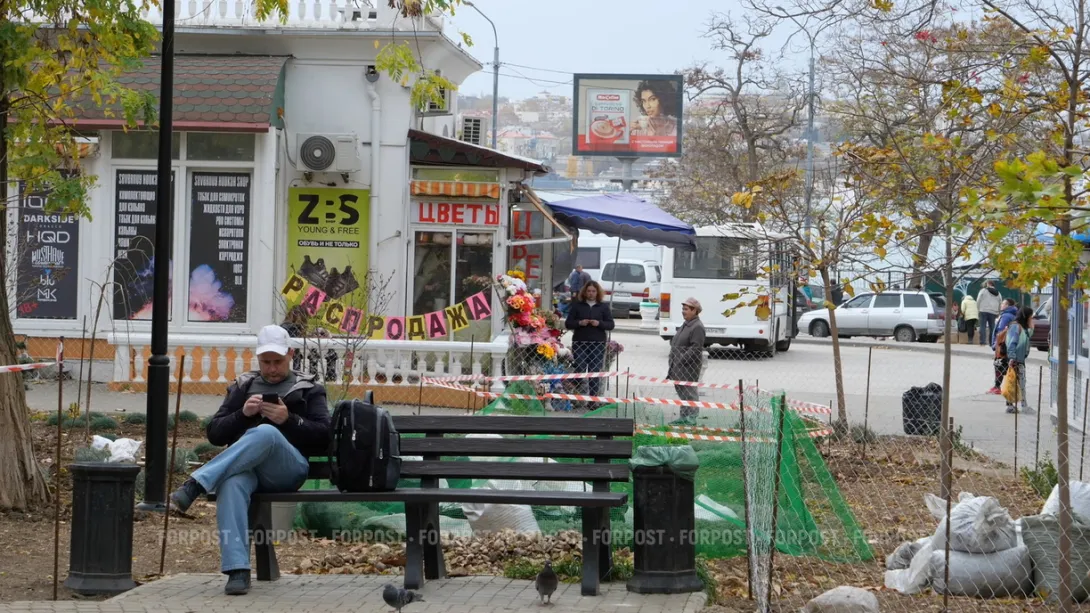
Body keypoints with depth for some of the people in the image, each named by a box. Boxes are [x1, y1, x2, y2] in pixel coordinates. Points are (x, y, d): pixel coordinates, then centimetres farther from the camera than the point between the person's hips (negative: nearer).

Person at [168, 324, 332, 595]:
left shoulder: (308, 389, 20)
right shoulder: (242, 387, 26)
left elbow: (324, 436, 7)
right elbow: (215, 434, 17)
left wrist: (289, 420, -9)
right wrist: (242, 414, -2)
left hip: (288, 469, -2)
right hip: (242, 466, 2)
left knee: (266, 432, -38)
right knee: (231, 484, -38)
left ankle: (195, 486, -44)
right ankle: (237, 570, -47)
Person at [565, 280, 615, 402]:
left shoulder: (604, 307, 9)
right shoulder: (577, 305, 8)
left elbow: (611, 324, 6)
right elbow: (568, 323, 6)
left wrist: (599, 323, -13)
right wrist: (579, 323, -13)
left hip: (598, 344, 1)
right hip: (579, 343, -1)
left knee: (595, 372, 0)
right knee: (579, 370, -7)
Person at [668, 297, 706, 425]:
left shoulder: (697, 327, -14)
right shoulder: (685, 325, 18)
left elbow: (696, 348, -21)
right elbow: (675, 343, 24)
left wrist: (681, 360, -22)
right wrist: (672, 363, 15)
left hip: (689, 367, -10)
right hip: (678, 366, 10)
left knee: (689, 392, -7)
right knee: (681, 391, 14)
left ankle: (691, 417, -4)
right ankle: (684, 417, 21)